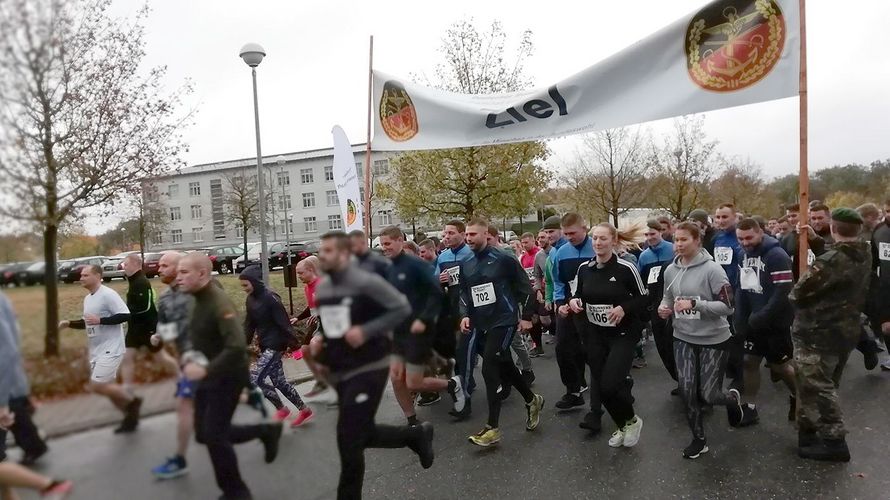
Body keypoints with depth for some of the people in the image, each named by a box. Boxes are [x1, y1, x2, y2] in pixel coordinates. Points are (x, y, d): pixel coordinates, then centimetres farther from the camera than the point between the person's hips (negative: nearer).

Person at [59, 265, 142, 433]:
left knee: (97, 386, -14)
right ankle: (130, 416, 25)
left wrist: (100, 320, -26)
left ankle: (132, 401, 5)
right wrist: (69, 323, 8)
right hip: (96, 350, 10)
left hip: (110, 348, -10)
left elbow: (125, 315, -23)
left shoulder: (108, 294, -17)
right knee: (107, 386, 13)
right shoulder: (87, 298, 12)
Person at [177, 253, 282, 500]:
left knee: (214, 436, -3)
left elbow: (237, 347, -33)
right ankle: (266, 430, 30)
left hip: (227, 377, -9)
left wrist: (206, 369, -31)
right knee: (204, 434, 14)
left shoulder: (219, 303, -24)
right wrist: (188, 358, 3)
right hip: (208, 377, 9)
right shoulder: (199, 301, 5)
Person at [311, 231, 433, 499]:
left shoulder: (366, 281, -15)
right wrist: (317, 342, 1)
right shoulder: (321, 288, 6)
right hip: (340, 372, 8)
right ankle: (416, 434, 38)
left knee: (348, 440, -3)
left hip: (368, 368, -7)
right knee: (362, 434, 15)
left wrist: (366, 331, -22)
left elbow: (402, 308, -15)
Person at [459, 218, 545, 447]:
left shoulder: (503, 259, -10)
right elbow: (464, 293, 14)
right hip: (482, 325, 7)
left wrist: (527, 316, -2)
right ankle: (532, 400, 42)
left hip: (503, 322, -7)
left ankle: (493, 427, -4)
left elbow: (524, 287, -4)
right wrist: (465, 315, -3)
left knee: (489, 370, -13)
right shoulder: (466, 265, 7)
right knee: (504, 367, 18)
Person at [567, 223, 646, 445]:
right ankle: (622, 426, 33)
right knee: (599, 382, 8)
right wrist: (573, 302, -11)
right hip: (595, 334, 5)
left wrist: (624, 308, -22)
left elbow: (644, 299, -5)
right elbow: (576, 295, 12)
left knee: (609, 385, -14)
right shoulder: (584, 268, 1)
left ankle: (632, 420, 18)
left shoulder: (626, 268, -13)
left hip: (623, 334, -5)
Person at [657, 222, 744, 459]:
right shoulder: (670, 270, 0)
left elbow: (727, 306, -17)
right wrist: (664, 308, -7)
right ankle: (699, 439, 24)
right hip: (683, 338, 4)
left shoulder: (712, 269, -16)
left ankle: (732, 398, 40)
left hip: (714, 339, -4)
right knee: (687, 391, 3)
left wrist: (695, 304, -28)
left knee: (708, 395, 3)